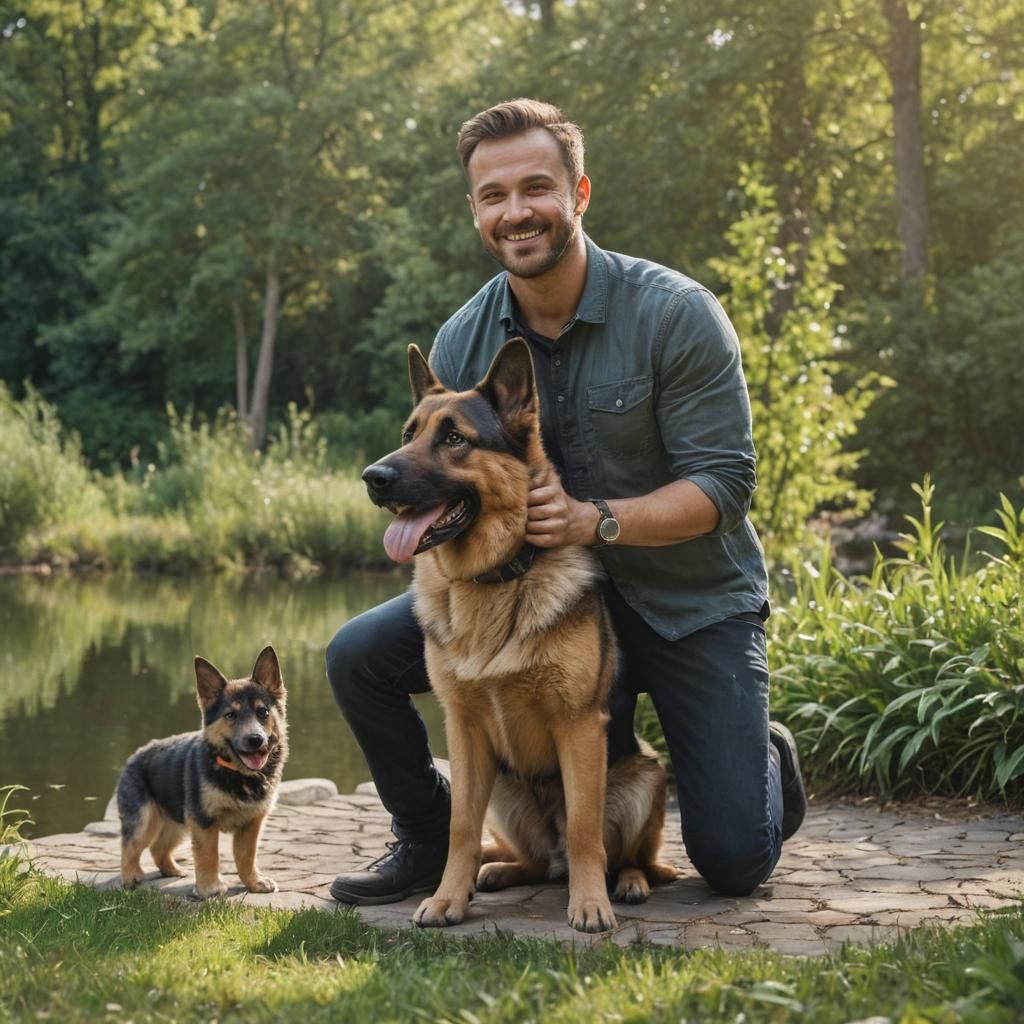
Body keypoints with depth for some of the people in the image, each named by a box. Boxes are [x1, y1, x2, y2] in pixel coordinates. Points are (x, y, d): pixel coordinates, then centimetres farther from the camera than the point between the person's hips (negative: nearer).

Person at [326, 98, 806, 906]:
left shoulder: (675, 314, -18)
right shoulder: (462, 344, -6)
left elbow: (723, 483, -20)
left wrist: (596, 520, -35)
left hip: (691, 599, -3)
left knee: (735, 860, -9)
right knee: (359, 657, -13)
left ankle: (770, 760, 28)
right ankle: (431, 840, 12)